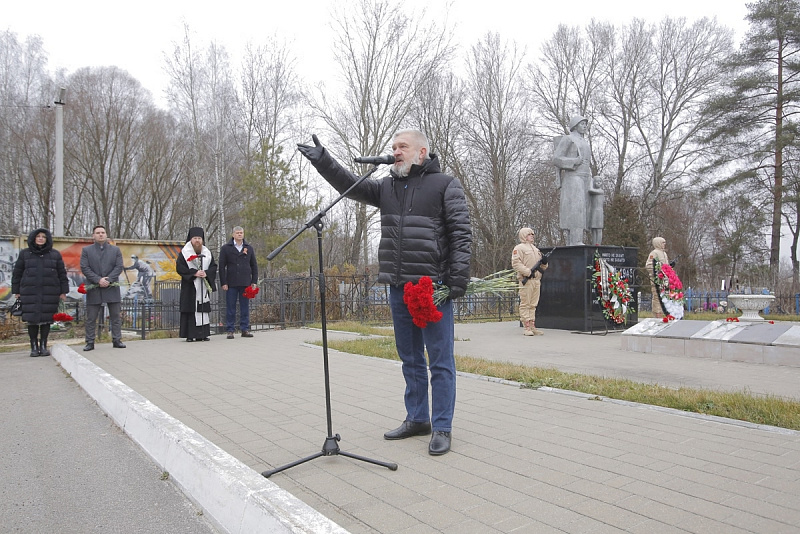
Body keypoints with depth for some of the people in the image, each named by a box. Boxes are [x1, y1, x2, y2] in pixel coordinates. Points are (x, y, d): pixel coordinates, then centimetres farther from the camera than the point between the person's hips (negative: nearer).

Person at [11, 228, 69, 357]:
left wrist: (63, 291, 4)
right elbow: (17, 273, 12)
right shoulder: (24, 254, 9)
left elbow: (62, 274, 9)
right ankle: (34, 347, 9)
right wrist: (16, 291, 7)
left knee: (46, 319, 1)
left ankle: (43, 346, 12)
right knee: (32, 319, -1)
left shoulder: (55, 255, 9)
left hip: (49, 293, 0)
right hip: (30, 292, 0)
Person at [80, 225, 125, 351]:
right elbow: (84, 268, -2)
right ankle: (90, 342, 10)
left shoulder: (115, 250, 10)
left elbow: (119, 267, 2)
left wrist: (108, 279, -12)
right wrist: (98, 280, -13)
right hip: (94, 289, -1)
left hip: (112, 288, 1)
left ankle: (116, 340, 11)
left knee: (116, 316, 3)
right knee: (91, 318, 3)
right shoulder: (86, 250, 8)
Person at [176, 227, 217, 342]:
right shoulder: (184, 252, 2)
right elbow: (179, 267, -6)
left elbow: (213, 266, 9)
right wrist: (194, 273, -15)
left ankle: (202, 334, 6)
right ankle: (190, 335, -3)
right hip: (190, 286, -4)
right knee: (191, 309, -6)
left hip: (204, 285, 4)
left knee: (204, 309, 2)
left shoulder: (207, 252, 13)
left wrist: (206, 273, -11)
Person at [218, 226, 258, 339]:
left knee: (245, 308, 6)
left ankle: (245, 329, 12)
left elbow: (254, 265, 13)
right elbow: (221, 267, 2)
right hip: (231, 284, -2)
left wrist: (254, 281, 6)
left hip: (245, 283, 2)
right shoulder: (225, 248, 4)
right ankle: (230, 330, 8)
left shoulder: (249, 248, 11)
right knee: (230, 308, 1)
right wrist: (223, 283, -5)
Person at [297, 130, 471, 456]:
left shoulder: (445, 185, 0)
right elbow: (351, 185, 6)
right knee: (410, 358, 14)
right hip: (398, 287, 6)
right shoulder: (386, 187, 16)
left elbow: (461, 234, -6)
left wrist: (458, 278, -15)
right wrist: (323, 161, -9)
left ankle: (442, 428, 10)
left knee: (440, 360, 1)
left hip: (433, 287, -6)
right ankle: (417, 419, 27)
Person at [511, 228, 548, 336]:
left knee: (533, 305, 9)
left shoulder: (536, 249, 25)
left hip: (536, 280, 8)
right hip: (526, 280, -8)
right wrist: (528, 271, -19)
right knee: (525, 304, -6)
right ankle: (527, 328, -5)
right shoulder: (519, 248, 0)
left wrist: (544, 263, 3)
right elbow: (515, 263, -13)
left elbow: (543, 267, 27)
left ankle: (532, 326, 12)